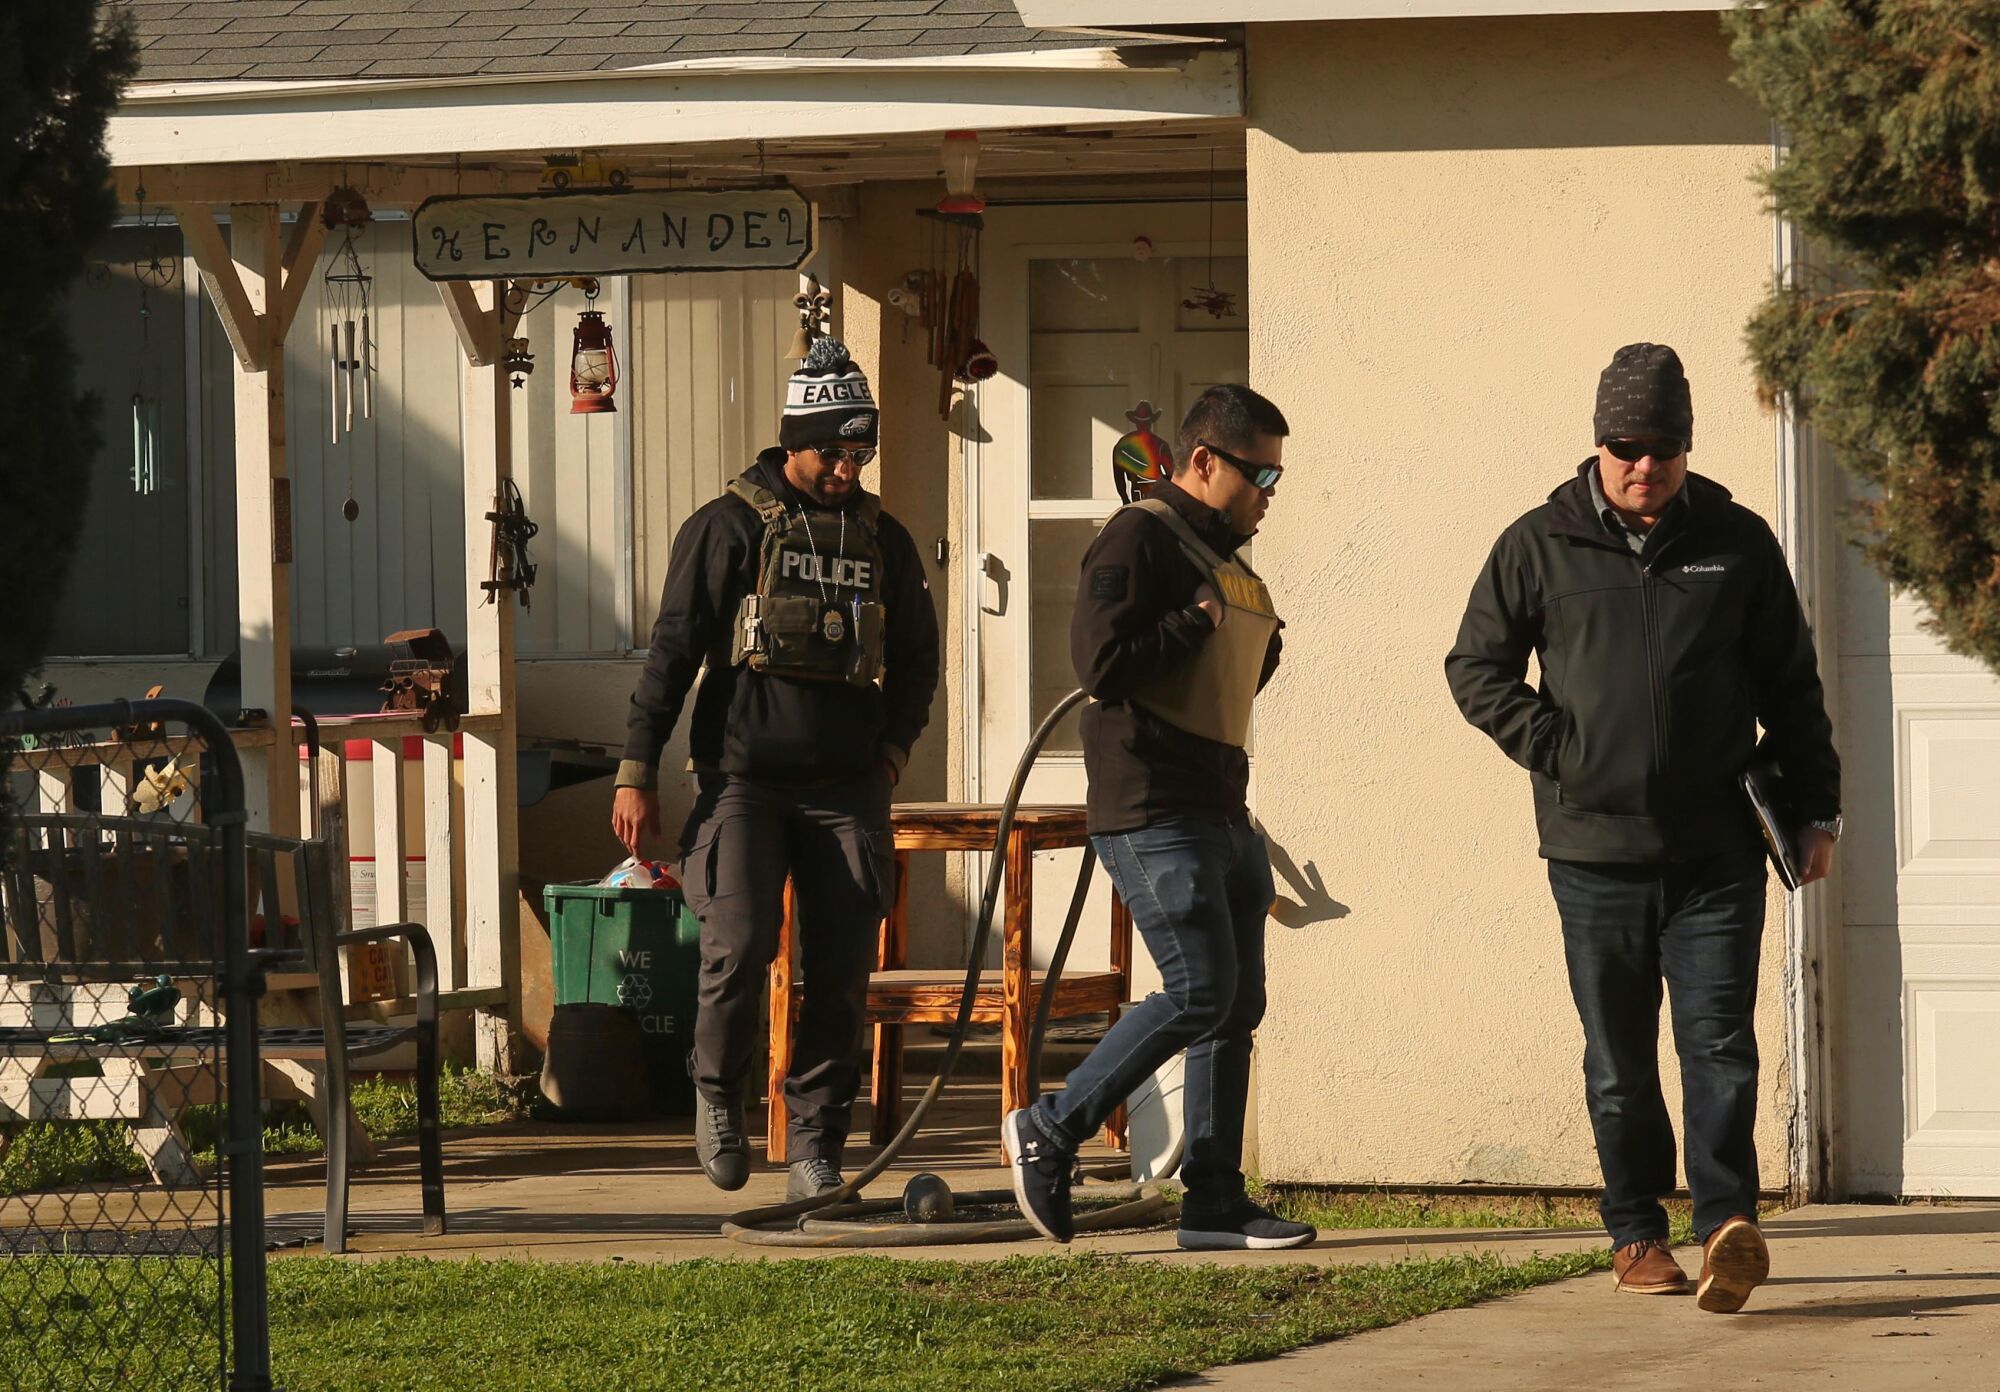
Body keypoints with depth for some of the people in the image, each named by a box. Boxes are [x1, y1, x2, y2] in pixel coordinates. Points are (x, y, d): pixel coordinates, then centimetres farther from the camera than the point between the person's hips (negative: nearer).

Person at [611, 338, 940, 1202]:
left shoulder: (882, 540, 14)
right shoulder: (730, 529, 1)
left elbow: (919, 656, 27)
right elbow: (673, 649, 0)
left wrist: (893, 745, 11)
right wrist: (637, 773, -5)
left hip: (845, 790, 3)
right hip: (744, 780, -3)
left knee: (842, 973, -1)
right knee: (738, 945, -17)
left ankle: (816, 1147, 7)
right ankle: (718, 1093, 9)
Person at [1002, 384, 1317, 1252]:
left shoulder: (1223, 554, 19)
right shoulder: (1139, 541, -11)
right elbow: (1103, 664, -22)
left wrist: (1260, 642, 10)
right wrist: (1197, 623, -14)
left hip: (1219, 813, 10)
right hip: (1153, 813, -10)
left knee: (1237, 1005, 7)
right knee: (1200, 993, -14)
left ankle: (1214, 1204, 10)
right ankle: (1050, 1131, -3)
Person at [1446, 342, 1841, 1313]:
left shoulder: (1737, 543, 6)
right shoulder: (1539, 547, 3)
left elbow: (1791, 686, 12)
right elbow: (1476, 668, 9)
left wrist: (1817, 808, 9)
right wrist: (1557, 752, -4)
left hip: (1717, 853, 0)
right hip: (1596, 851, 0)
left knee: (1719, 1043, -9)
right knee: (1619, 1060, 7)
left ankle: (1727, 1224, -15)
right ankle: (1636, 1234, 16)